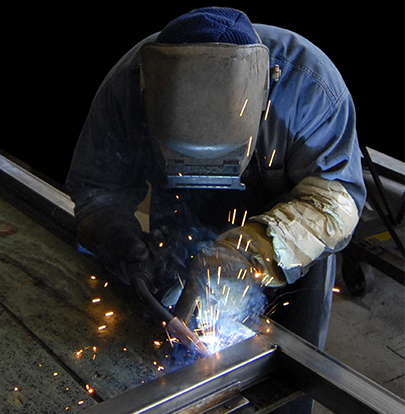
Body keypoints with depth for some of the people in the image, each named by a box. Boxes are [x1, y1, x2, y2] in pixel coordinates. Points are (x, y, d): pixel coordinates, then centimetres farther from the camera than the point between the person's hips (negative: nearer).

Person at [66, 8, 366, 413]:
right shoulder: (127, 87, -26)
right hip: (183, 255, 2)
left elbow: (334, 194, -31)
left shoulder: (307, 81, -33)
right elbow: (96, 186, -13)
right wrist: (118, 236, -34)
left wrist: (257, 253, -45)